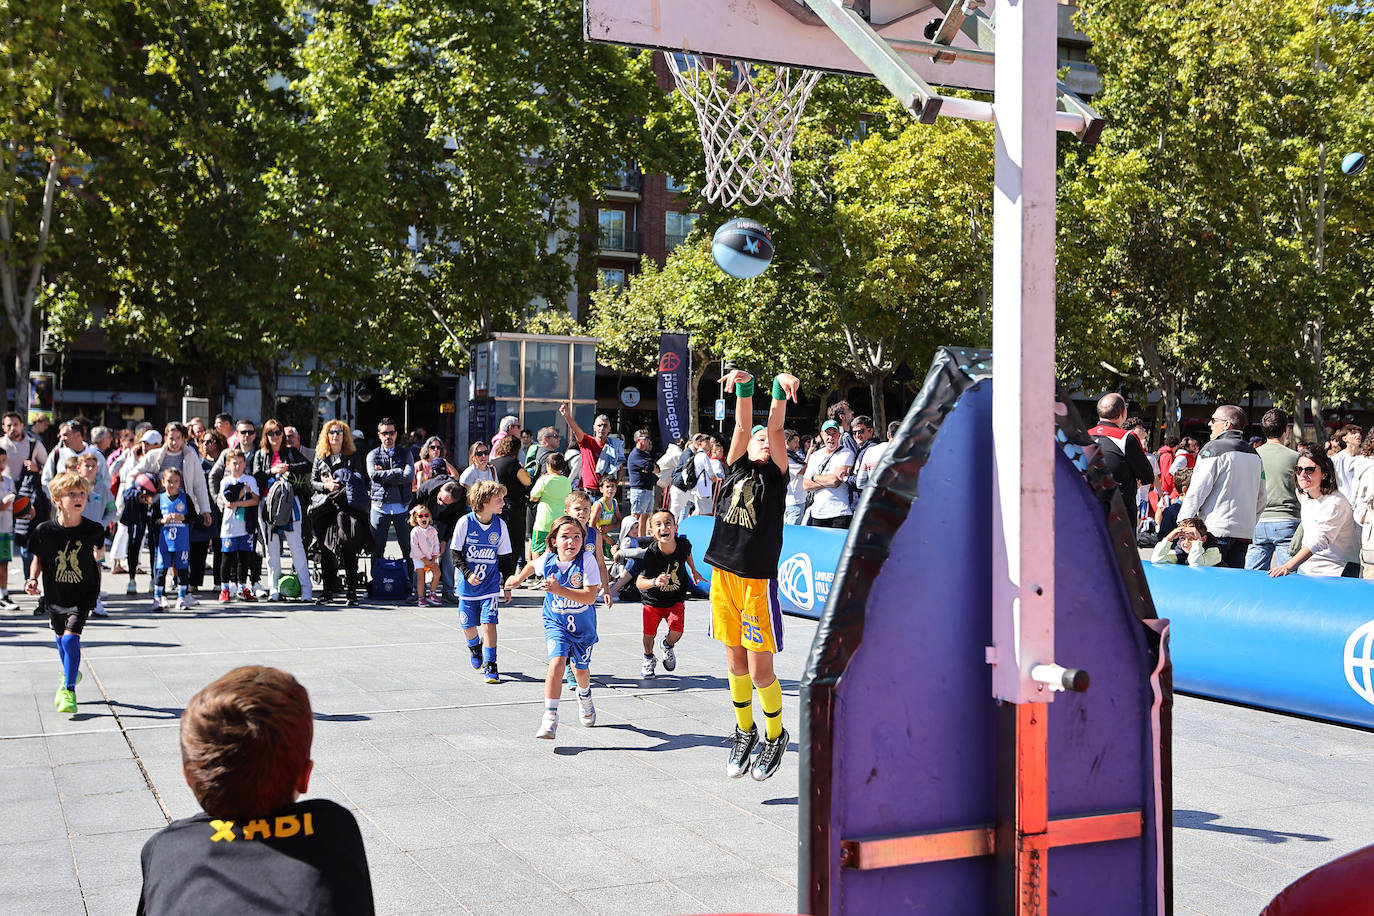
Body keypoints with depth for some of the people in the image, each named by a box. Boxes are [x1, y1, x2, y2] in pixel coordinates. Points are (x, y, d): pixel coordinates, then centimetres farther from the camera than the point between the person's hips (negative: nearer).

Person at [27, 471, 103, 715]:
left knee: (71, 638, -16)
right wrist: (33, 579, -13)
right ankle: (70, 674, 48)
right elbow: (38, 558, 1)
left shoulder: (92, 529, -13)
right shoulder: (45, 531, -13)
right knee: (61, 638, 21)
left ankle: (69, 690, -4)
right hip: (55, 596, 2)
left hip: (83, 596, -2)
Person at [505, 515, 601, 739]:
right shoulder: (547, 561, -13)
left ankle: (584, 696, 52)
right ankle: (550, 717, -19)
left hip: (583, 624, 0)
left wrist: (560, 590, -38)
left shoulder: (587, 561, -23)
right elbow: (533, 564, 14)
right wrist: (518, 578, 25)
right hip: (556, 622, 0)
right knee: (557, 662, -22)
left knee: (580, 668, 16)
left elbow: (590, 596, -30)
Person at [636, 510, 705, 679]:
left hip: (676, 599, 2)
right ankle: (649, 659, 38)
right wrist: (655, 582, -54)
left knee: (676, 632, -12)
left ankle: (668, 646, 27)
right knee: (649, 634, 3)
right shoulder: (651, 553, -30)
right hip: (653, 599, -2)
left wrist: (693, 571, 19)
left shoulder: (683, 544, -20)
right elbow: (639, 582, -36)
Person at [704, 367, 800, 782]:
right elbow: (742, 426, -3)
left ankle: (775, 736, 21)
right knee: (735, 663, 13)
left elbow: (776, 428, -11)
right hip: (724, 575, 4)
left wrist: (781, 387, -26)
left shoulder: (776, 475, 2)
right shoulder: (736, 469, 10)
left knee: (760, 671, -2)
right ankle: (745, 732, 33)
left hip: (759, 580, -4)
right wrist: (744, 386, -19)